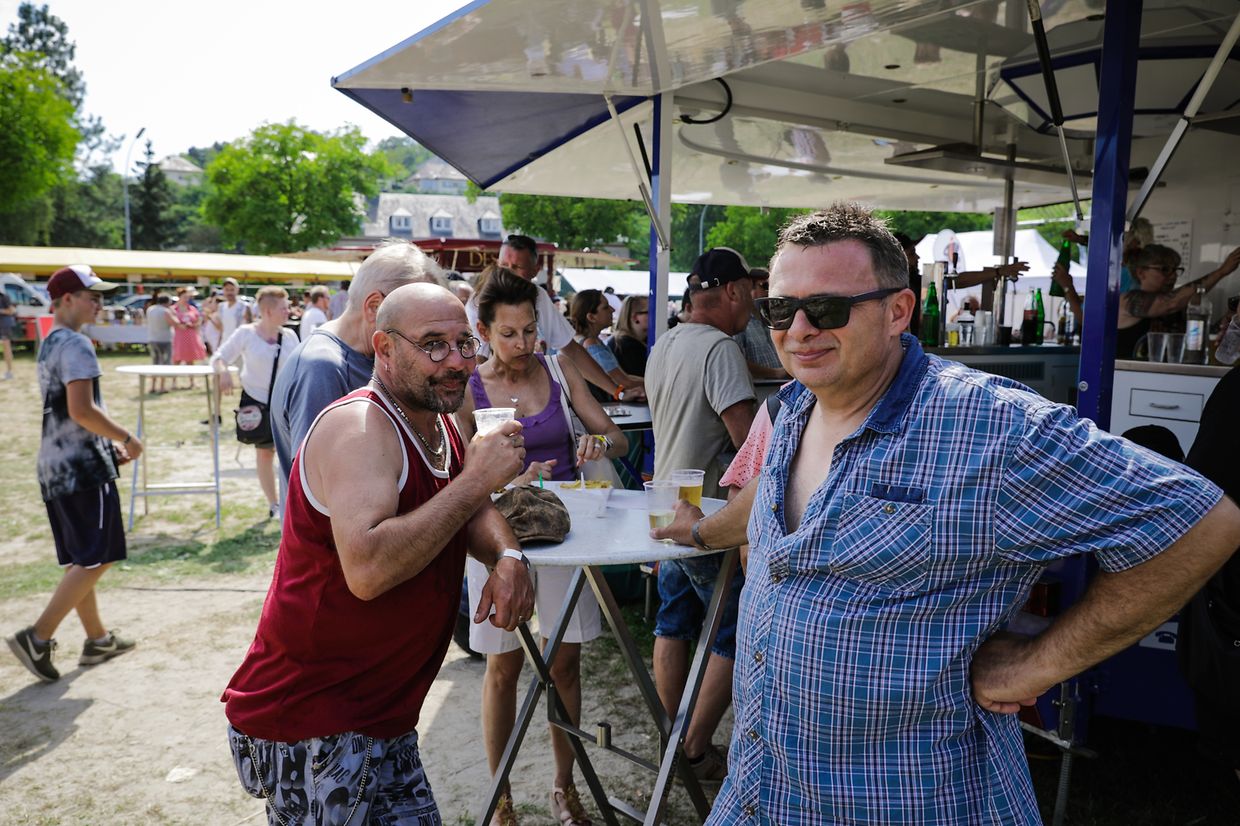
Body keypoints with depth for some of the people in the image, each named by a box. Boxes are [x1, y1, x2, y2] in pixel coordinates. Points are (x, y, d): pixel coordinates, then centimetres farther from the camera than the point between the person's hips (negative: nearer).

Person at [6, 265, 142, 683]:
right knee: (97, 559, -3)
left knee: (78, 561, 15)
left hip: (54, 466, 10)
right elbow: (82, 410, -24)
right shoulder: (76, 345, -14)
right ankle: (37, 637, -3)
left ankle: (97, 639, 25)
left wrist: (110, 443, 19)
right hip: (83, 467, -10)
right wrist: (126, 438, -12)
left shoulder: (48, 344, 16)